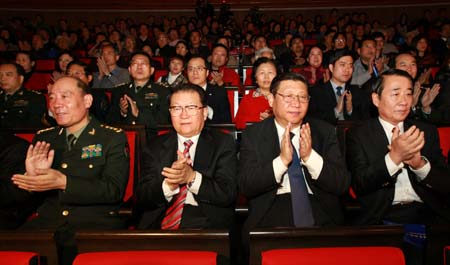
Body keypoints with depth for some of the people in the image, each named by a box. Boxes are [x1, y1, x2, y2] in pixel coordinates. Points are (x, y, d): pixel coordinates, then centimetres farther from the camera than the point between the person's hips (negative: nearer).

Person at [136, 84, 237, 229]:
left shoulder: (223, 143, 5)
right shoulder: (155, 146, 11)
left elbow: (229, 194, -4)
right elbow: (142, 198, 3)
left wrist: (192, 177, -19)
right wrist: (169, 184, -17)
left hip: (207, 219, 0)